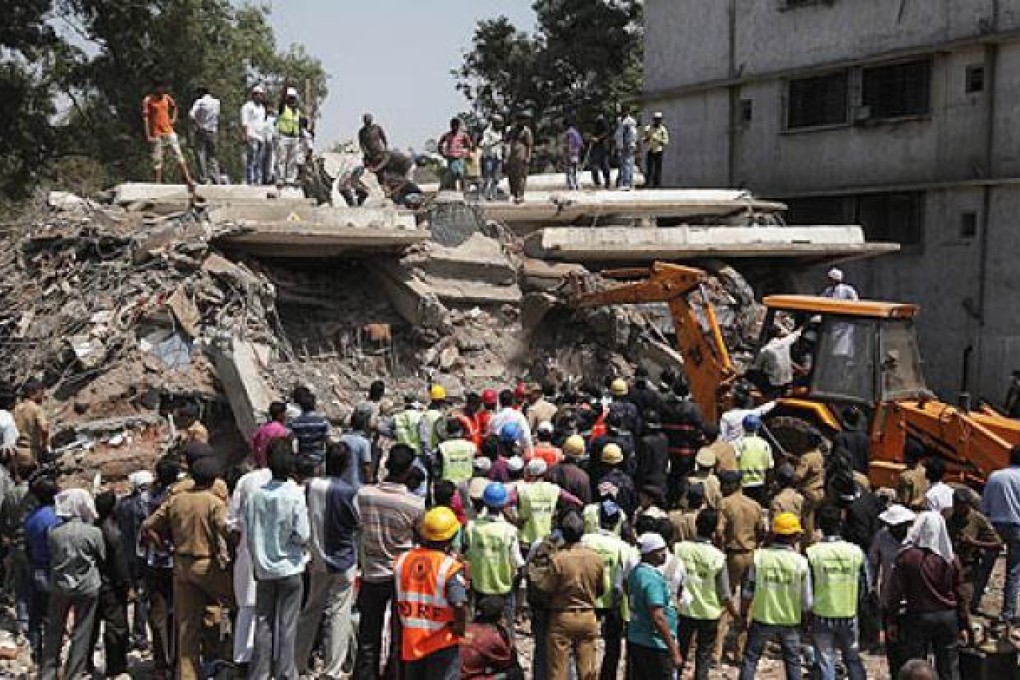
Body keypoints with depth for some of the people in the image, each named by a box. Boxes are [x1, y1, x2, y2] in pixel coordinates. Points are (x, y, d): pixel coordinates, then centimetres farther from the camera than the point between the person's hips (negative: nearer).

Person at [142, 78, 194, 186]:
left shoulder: (167, 98, 7)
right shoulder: (148, 100, -6)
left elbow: (174, 106, 29)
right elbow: (145, 118, -9)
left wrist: (173, 119, 13)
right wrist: (148, 136, -16)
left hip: (169, 132, 4)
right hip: (156, 134, -4)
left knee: (178, 155, -2)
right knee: (157, 160, 0)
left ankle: (188, 179, -2)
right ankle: (158, 183, 5)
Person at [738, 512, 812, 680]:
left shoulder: (759, 556, -11)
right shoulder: (801, 562, -12)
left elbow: (748, 593, -7)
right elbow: (806, 602, -7)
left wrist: (743, 616, 6)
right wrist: (807, 619, 12)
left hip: (762, 618, 0)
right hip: (790, 622, 0)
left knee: (750, 658, 13)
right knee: (793, 661, 18)